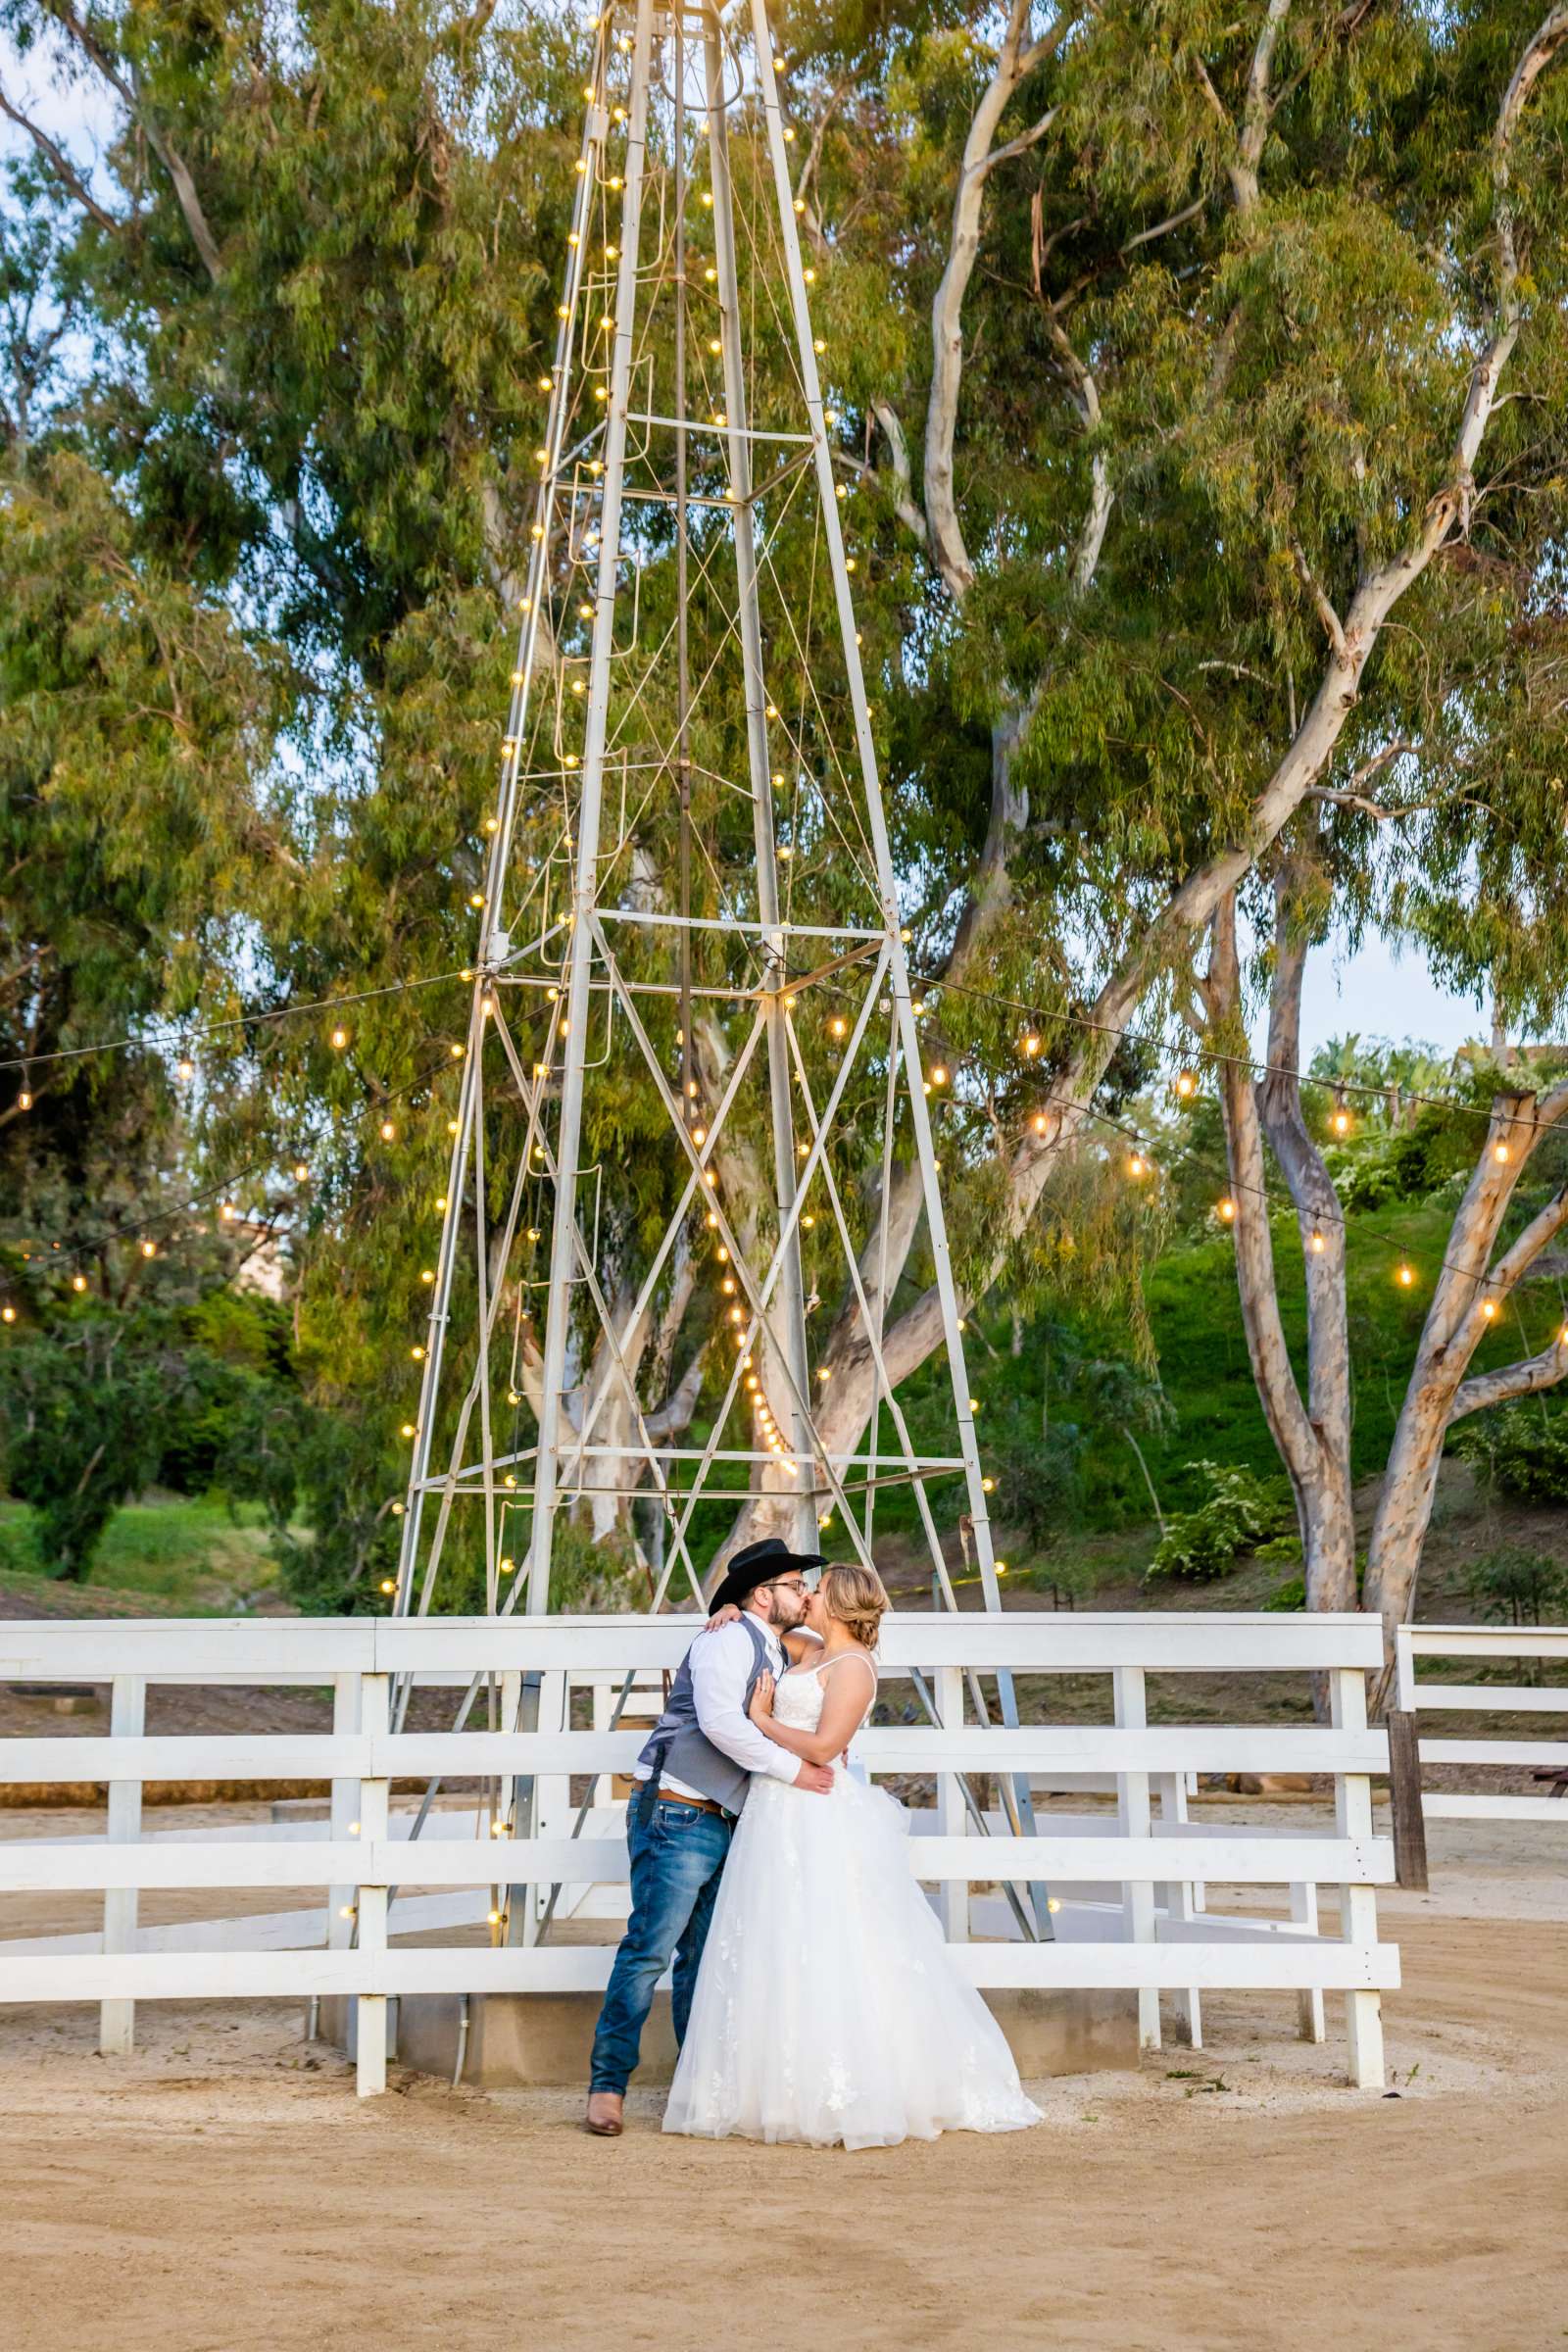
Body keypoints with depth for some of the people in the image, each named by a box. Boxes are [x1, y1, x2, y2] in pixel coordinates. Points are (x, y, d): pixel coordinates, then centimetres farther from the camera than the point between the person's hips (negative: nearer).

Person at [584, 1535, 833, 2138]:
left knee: (705, 1957, 11)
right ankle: (607, 2084, -5)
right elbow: (719, 1721, -23)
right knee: (650, 1948, -9)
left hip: (723, 1826, 9)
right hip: (678, 1816, -9)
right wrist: (792, 1769, -16)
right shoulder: (729, 1639, -9)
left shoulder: (776, 1655, 19)